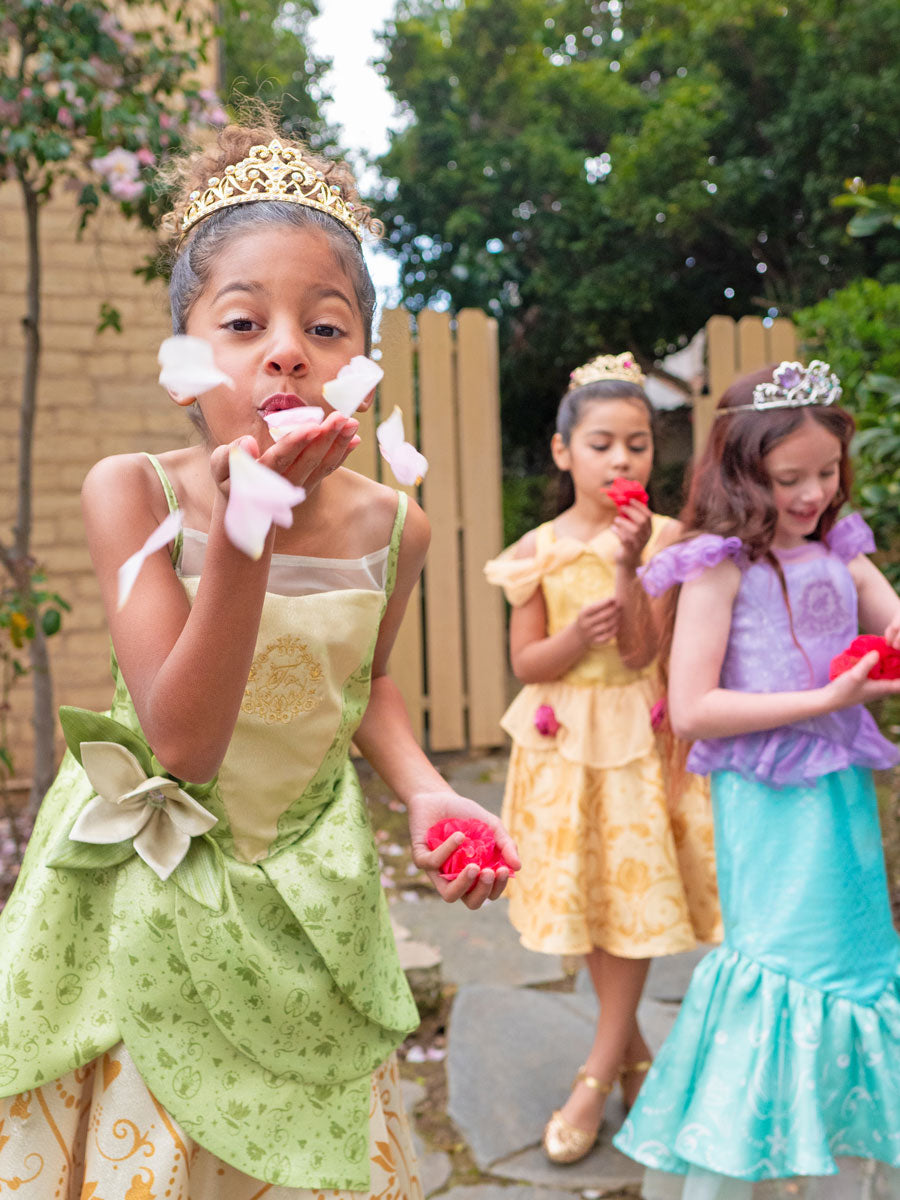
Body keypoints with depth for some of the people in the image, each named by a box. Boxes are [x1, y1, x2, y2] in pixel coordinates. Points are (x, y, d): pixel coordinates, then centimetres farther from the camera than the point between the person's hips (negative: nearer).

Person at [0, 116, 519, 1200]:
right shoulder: (133, 492, -18)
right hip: (151, 904, -2)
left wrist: (422, 790, -8)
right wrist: (247, 528, -37)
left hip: (310, 906, 3)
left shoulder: (390, 525, -10)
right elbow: (185, 744, -27)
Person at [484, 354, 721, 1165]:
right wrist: (576, 638, -21)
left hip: (637, 737, -2)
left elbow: (642, 653, -13)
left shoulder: (661, 537, -5)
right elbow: (524, 662, -1)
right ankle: (634, 1051, 33)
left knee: (635, 893, 1)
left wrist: (628, 565, -25)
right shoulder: (538, 550, -1)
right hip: (562, 742, 2)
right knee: (584, 896, 11)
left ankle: (598, 1075, 16)